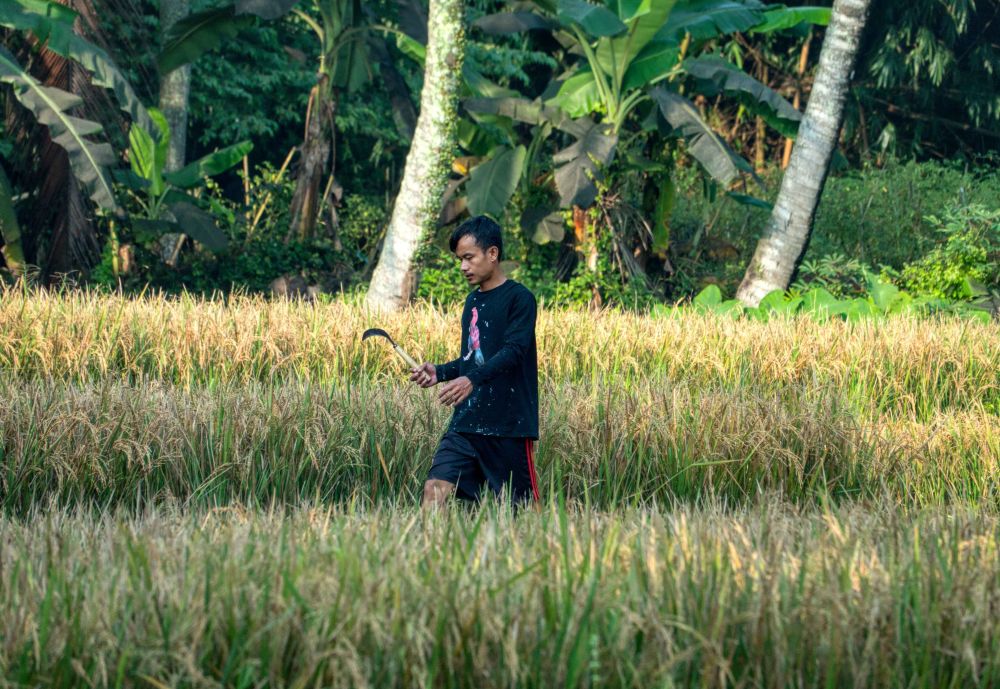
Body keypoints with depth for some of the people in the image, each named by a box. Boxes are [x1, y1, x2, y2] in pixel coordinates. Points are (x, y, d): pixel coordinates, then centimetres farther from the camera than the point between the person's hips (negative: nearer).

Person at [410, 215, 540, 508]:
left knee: (522, 504, 0)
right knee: (434, 489, -8)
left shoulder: (519, 298, -7)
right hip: (466, 422, 7)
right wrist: (439, 372, 4)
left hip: (509, 426, -7)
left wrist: (472, 379, -33)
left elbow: (513, 351, -19)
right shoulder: (472, 302, 17)